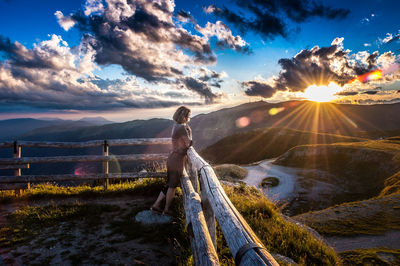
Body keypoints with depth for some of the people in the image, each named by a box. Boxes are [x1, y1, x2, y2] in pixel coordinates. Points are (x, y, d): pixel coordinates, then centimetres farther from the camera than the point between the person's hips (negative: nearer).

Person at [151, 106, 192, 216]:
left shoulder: (175, 126, 9)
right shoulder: (182, 128, -20)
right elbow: (189, 143, -15)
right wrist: (189, 131, 0)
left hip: (172, 158, 9)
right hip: (177, 159, -9)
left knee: (169, 184, 19)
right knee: (173, 186, 7)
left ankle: (156, 205, 25)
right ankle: (167, 209, 22)